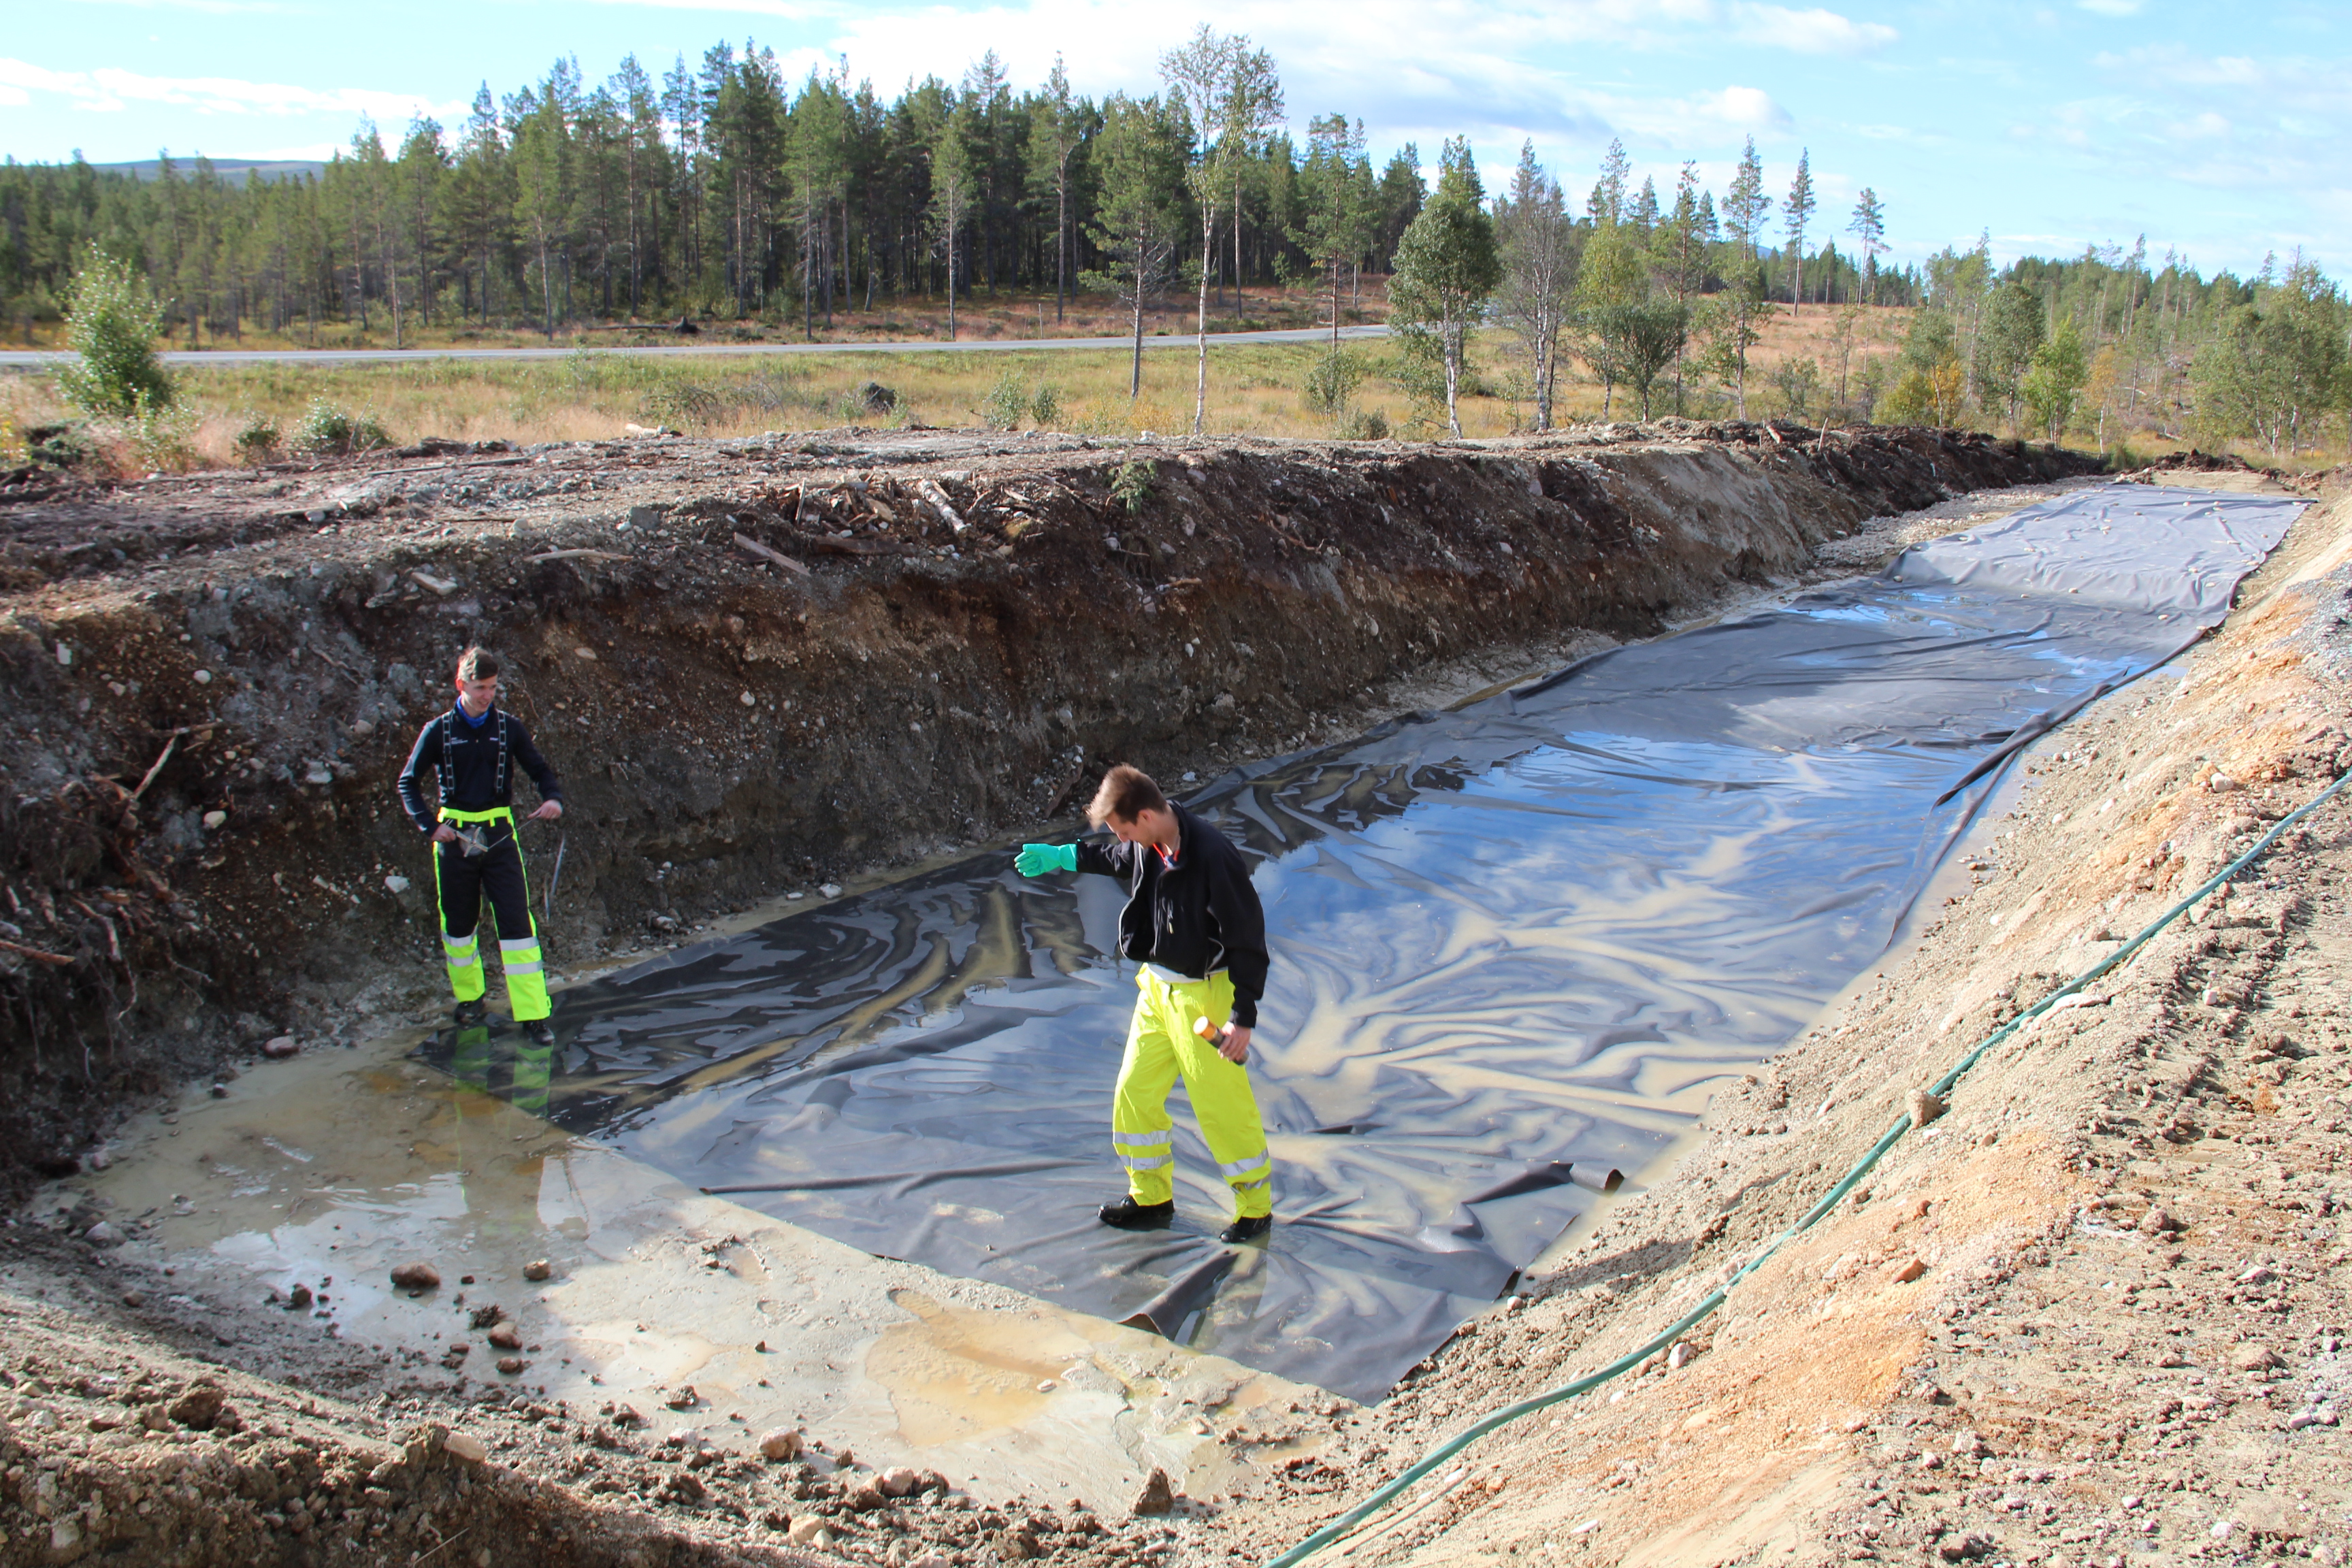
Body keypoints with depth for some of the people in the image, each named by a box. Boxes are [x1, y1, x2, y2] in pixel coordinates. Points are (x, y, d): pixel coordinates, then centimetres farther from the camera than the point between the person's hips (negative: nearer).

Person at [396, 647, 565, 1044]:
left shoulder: (509, 727, 1)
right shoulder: (439, 731, 0)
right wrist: (431, 825, -7)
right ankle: (470, 998, 33)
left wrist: (553, 798, -14)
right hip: (454, 836, 1)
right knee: (458, 923, 11)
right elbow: (408, 783, 6)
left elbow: (539, 769, 8)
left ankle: (533, 1014, -7)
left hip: (499, 835, 0)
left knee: (516, 921, -8)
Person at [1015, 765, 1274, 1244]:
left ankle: (1256, 1208, 18)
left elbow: (1248, 940, -22)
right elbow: (1117, 859, 26)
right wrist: (1060, 856, 35)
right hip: (1156, 988, 8)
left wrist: (1243, 1019, -21)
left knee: (1222, 1105, -1)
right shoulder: (1146, 847, -2)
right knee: (1134, 1093, 12)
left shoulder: (1213, 858, -26)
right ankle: (1151, 1198, 30)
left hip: (1204, 994, -8)